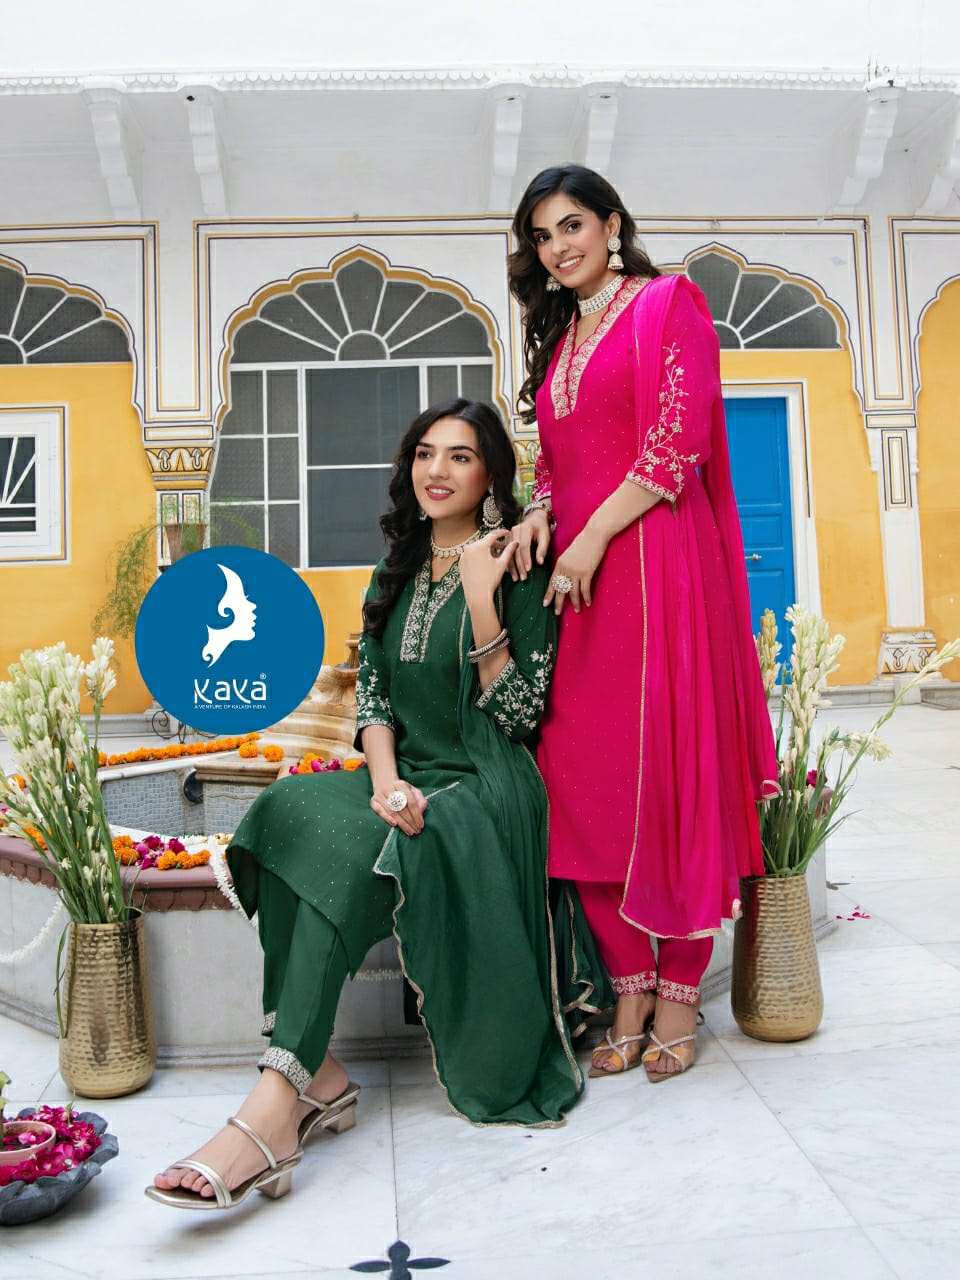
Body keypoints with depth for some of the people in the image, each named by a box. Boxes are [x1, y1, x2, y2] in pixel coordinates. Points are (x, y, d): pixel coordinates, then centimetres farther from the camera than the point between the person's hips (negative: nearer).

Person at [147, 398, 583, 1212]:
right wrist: (385, 778, -11)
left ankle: (272, 1113, -31)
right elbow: (371, 695, 9)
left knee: (346, 851, -31)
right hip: (405, 778, 5)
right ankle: (317, 1077, -26)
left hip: (485, 788, -5)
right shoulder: (395, 576, 16)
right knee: (295, 813, -26)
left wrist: (482, 601, -16)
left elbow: (519, 714, -8)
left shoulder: (519, 575, -1)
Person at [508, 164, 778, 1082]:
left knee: (671, 766, -4)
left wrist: (592, 538, -13)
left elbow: (676, 443, -9)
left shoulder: (669, 302, 3)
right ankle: (629, 990, 13)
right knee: (587, 778, 1)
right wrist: (539, 513, 3)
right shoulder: (558, 339, 24)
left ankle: (679, 993, 10)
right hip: (575, 578, 7)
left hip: (656, 566, -6)